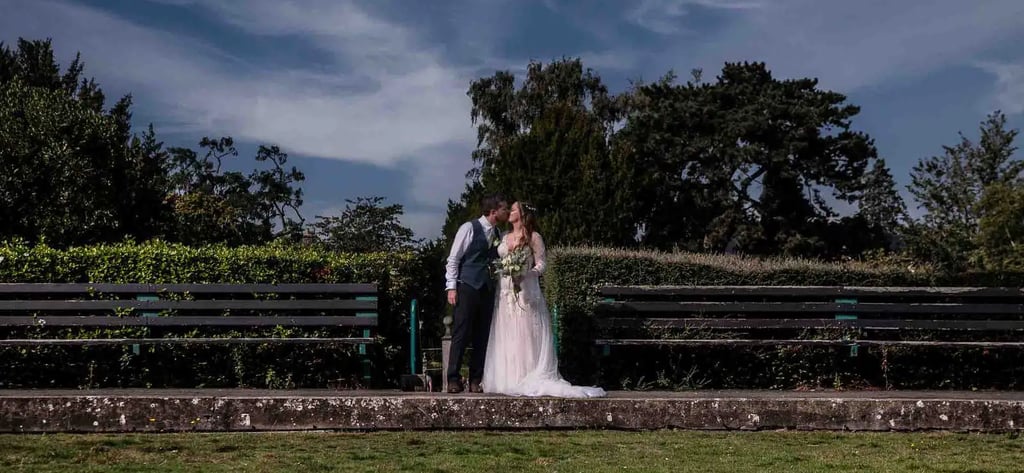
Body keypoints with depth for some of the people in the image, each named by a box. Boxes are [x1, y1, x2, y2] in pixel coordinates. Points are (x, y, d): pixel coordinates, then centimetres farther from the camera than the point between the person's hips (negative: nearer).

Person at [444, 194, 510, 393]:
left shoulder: (498, 234, 15)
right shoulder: (469, 228, -3)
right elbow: (453, 259, -4)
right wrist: (451, 286, -11)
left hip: (488, 289, 6)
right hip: (467, 287, -6)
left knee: (482, 337, 5)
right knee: (461, 335, -6)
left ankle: (476, 380, 10)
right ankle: (453, 380, -2)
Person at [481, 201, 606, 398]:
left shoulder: (533, 237, 0)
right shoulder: (505, 238, 17)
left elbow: (541, 264, -5)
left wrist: (524, 274, -18)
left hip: (525, 291, -6)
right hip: (505, 291, 6)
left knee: (525, 335, -8)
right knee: (505, 336, 2)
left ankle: (528, 380, -7)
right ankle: (509, 379, 5)